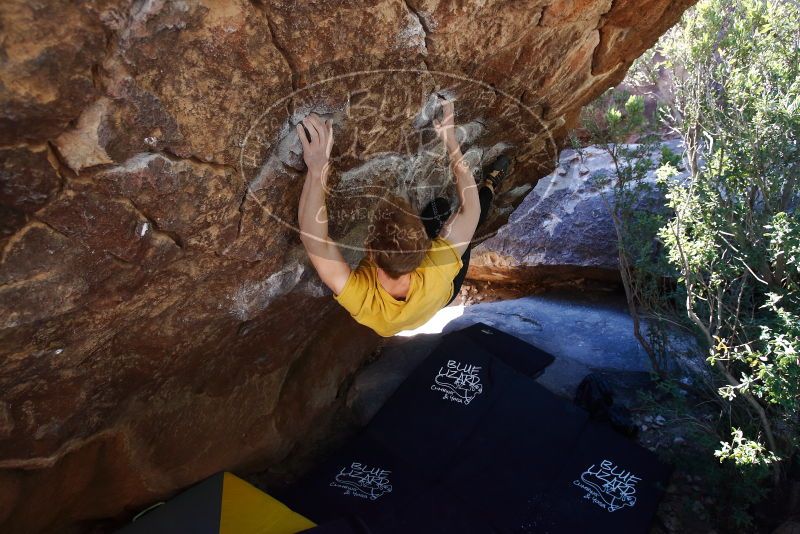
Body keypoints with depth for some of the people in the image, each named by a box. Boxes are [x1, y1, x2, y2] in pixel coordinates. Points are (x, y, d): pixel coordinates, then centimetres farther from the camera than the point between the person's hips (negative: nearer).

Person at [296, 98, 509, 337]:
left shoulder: (358, 298, -51)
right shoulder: (437, 272, -49)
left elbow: (314, 239, -56)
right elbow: (471, 210, -38)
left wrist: (318, 168, -65)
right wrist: (450, 139, -38)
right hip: (442, 298, -1)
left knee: (440, 205, 12)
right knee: (468, 215, 11)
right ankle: (488, 187, 47)